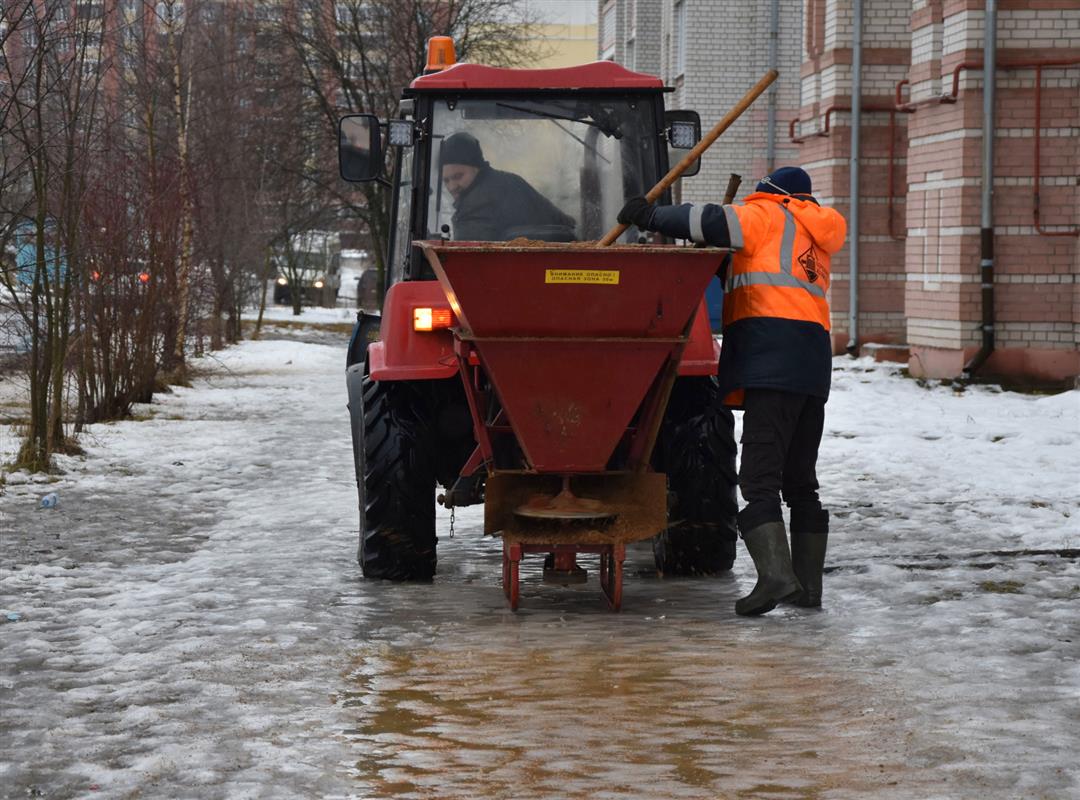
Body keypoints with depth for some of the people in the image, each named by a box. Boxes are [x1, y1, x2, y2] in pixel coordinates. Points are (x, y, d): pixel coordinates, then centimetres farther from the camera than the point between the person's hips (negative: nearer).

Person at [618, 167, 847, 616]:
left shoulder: (766, 215, 7)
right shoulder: (817, 233, 29)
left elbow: (714, 223, -9)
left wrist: (652, 217, 1)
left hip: (772, 358, -8)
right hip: (813, 361, 8)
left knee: (760, 477, -15)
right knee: (801, 481, 13)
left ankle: (775, 573, -29)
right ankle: (808, 584, 13)